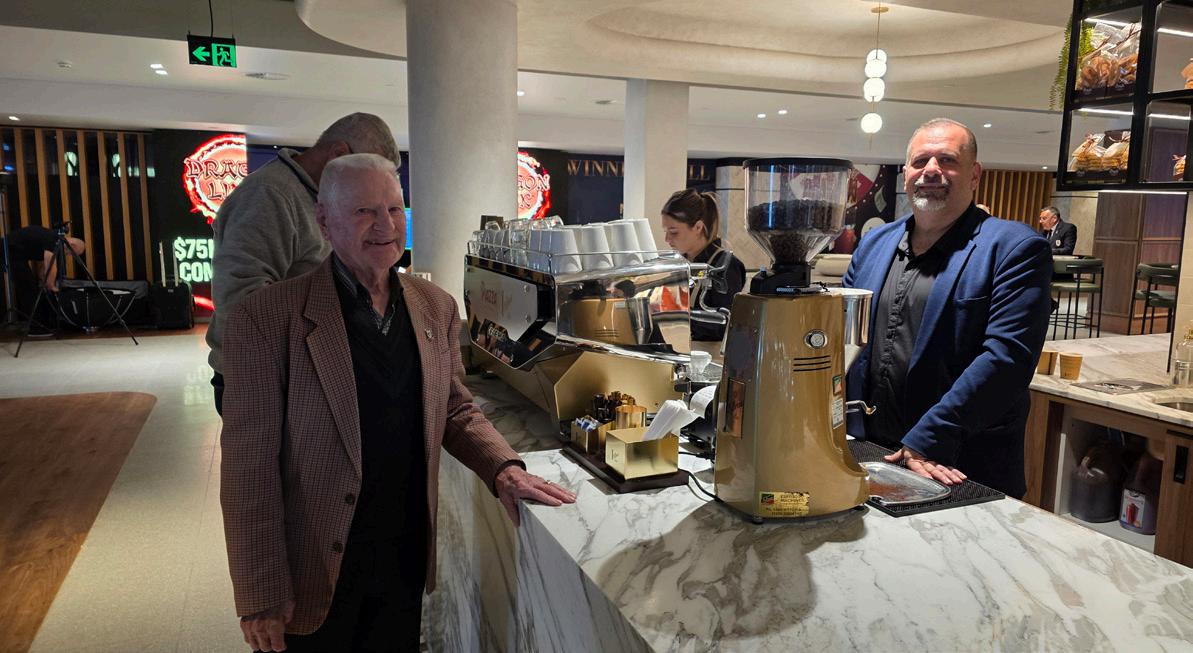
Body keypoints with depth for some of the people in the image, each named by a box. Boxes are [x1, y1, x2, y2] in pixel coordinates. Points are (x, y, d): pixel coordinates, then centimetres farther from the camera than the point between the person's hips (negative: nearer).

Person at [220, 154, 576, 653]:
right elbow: (250, 462, -14)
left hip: (407, 559, 4)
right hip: (314, 572, -4)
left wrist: (503, 468, -8)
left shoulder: (436, 307, 1)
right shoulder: (267, 316, -14)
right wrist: (261, 595, -13)